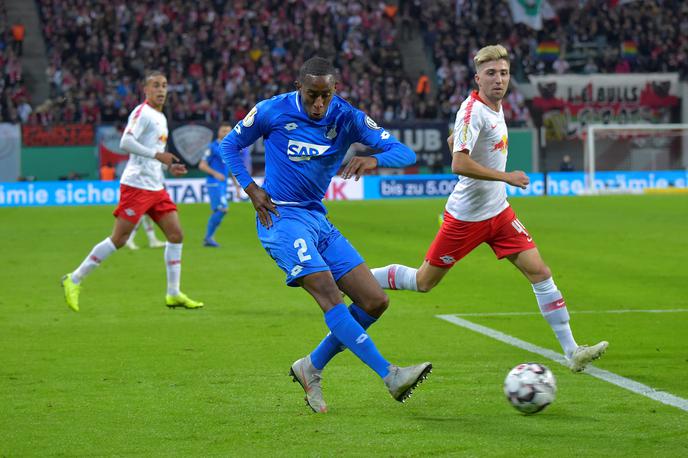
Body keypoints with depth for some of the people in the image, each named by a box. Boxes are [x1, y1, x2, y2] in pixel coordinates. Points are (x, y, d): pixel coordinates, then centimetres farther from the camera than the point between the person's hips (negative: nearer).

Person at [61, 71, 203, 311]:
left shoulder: (160, 118, 19)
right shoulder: (142, 112, -9)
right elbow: (126, 143, -22)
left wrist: (169, 166, 14)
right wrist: (157, 154, -24)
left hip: (156, 188, 9)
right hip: (136, 185, -9)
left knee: (176, 234, 1)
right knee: (119, 239, -9)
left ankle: (173, 294, 6)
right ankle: (74, 280, 1)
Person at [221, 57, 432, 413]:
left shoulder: (347, 118, -1)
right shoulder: (273, 111, -7)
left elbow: (404, 153, -7)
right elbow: (229, 145, 9)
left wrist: (374, 160, -30)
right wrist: (251, 190, -5)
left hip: (319, 220, 6)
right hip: (282, 217, -6)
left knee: (375, 302, -1)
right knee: (329, 294, -23)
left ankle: (312, 368, 11)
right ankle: (390, 375, -28)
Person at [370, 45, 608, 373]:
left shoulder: (495, 106, 8)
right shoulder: (473, 111, -20)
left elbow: (452, 142, 22)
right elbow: (459, 164, -31)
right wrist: (506, 177, -26)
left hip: (498, 212, 8)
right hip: (466, 218, -8)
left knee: (540, 273, -2)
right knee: (423, 282, 3)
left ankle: (572, 352, -2)